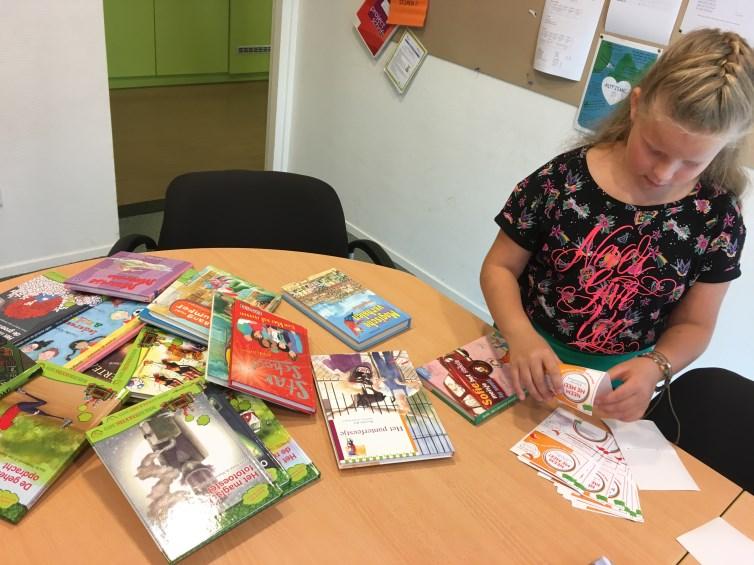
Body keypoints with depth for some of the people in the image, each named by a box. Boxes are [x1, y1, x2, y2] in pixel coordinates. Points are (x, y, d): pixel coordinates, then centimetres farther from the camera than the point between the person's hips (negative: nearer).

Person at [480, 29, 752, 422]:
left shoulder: (716, 217, -8)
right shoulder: (561, 180, -13)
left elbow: (693, 325, 2)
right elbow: (499, 267, -4)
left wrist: (655, 367, -19)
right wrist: (520, 334, -23)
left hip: (619, 384, 1)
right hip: (526, 364, 0)